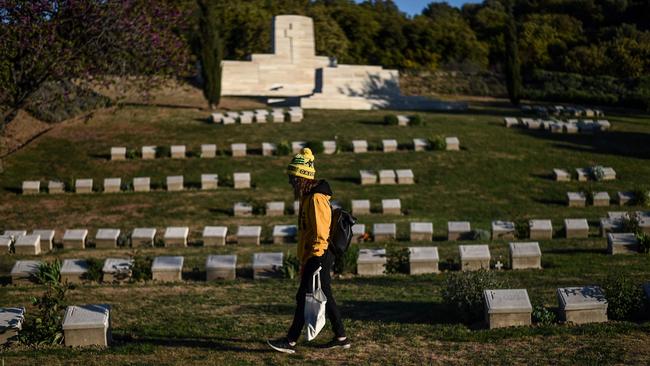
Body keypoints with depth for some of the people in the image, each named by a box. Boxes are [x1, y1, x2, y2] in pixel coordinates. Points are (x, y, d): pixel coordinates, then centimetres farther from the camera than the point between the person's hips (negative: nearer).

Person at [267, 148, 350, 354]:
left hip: (318, 257, -10)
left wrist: (316, 258, -21)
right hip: (311, 257, 10)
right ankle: (341, 338, 20)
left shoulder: (316, 198, -17)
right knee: (325, 297, 13)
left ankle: (291, 342, -1)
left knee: (303, 298, -6)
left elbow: (320, 232, -21)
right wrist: (305, 260, 22)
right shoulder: (308, 197, 16)